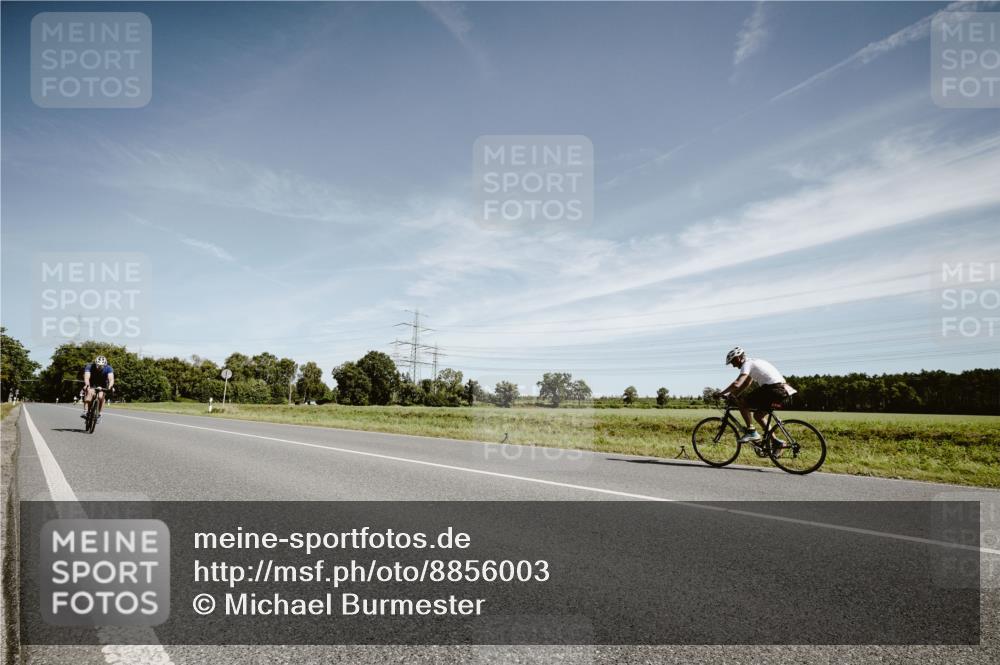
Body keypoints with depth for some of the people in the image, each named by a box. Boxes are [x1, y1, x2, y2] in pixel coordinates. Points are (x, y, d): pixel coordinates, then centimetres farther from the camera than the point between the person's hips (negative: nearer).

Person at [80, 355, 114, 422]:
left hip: (102, 385, 0)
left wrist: (109, 387, -59)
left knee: (101, 397, -23)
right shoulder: (90, 366, -27)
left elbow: (111, 379, -39)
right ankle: (85, 411, -31)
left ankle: (98, 414, -5)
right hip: (91, 383, 0)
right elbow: (86, 377, -41)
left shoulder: (108, 368, -26)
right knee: (89, 392, -32)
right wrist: (87, 384, -62)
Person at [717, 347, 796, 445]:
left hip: (774, 390, -10)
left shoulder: (747, 364, -6)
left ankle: (751, 432, -6)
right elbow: (745, 384, 30)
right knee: (758, 415, 20)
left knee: (741, 402, -2)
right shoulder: (753, 362, 24)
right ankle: (776, 441, 17)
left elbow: (736, 384, -20)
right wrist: (730, 394, 25)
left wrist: (721, 393, -8)